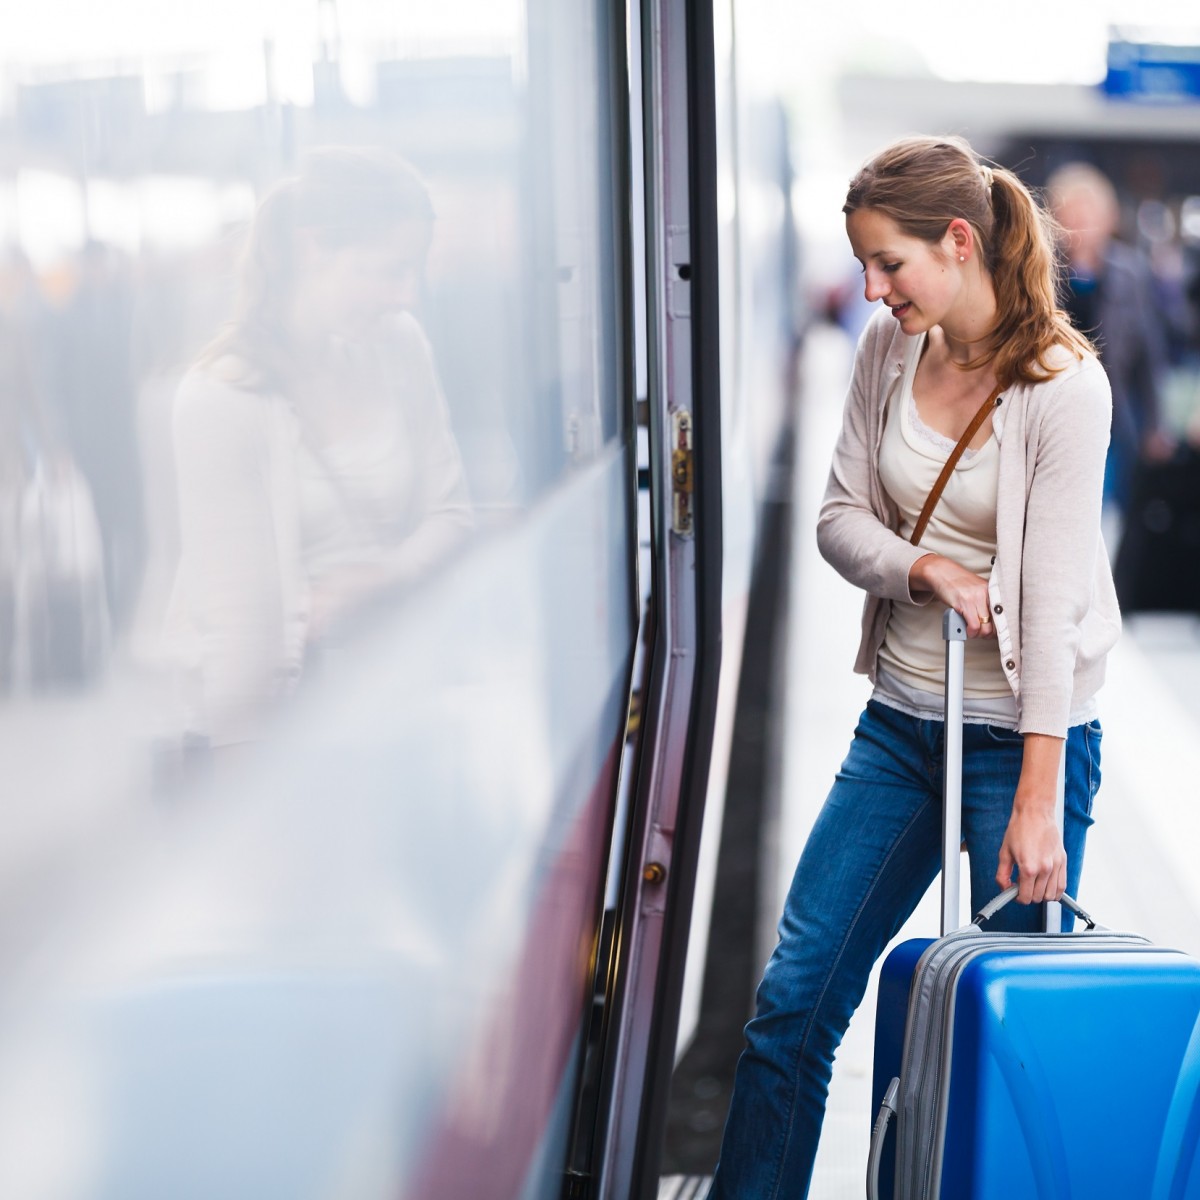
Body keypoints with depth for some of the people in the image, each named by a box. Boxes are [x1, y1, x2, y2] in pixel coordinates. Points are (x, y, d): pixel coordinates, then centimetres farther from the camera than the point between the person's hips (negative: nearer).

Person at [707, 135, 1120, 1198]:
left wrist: (1038, 802, -22)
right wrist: (921, 568, -15)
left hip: (1021, 732, -6)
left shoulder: (1064, 383, -16)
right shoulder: (889, 349, 3)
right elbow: (840, 515, 8)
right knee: (795, 993, 6)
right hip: (900, 721, 6)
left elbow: (1053, 595, -19)